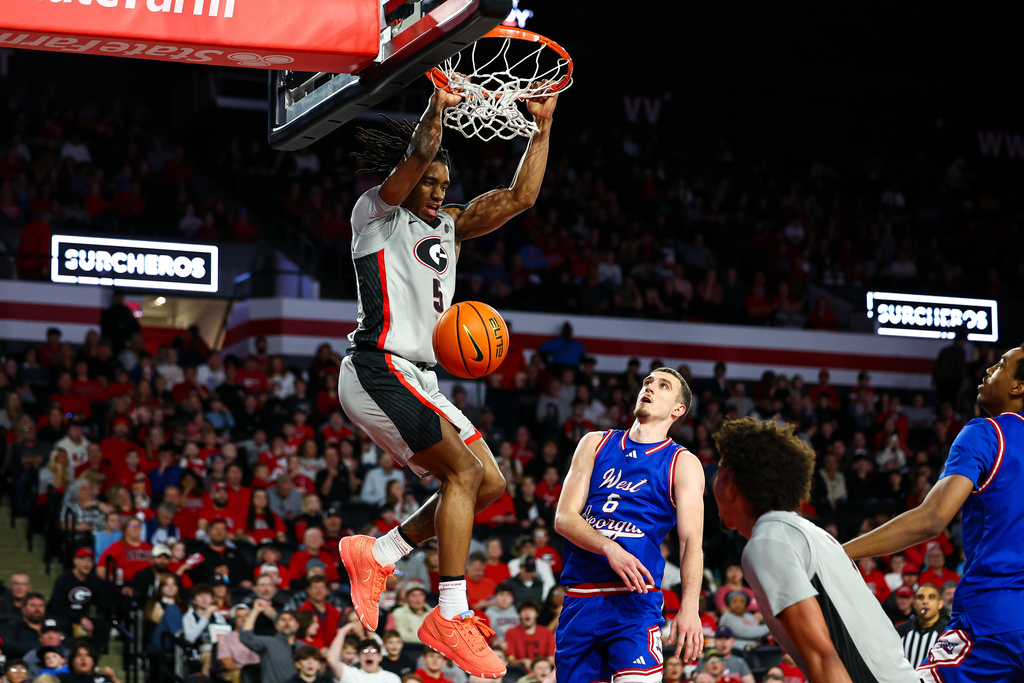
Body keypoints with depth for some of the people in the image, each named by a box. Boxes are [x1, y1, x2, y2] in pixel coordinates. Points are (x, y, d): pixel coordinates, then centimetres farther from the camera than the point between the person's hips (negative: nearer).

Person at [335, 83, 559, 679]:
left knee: (490, 483, 4)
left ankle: (377, 554, 10)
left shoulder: (448, 227, 20)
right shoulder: (378, 212, 1)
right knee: (465, 473, -16)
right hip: (380, 370, -9)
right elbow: (417, 155, -18)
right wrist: (438, 107, -16)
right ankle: (452, 617, -17)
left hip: (419, 379, 9)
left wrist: (543, 128, 9)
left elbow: (519, 197, 13)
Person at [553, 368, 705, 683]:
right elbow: (563, 517, 3)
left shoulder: (683, 464, 5)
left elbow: (691, 541, -7)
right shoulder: (595, 444, 13)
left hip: (635, 600, -3)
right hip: (579, 597, 3)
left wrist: (689, 607, -23)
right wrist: (609, 548, -17)